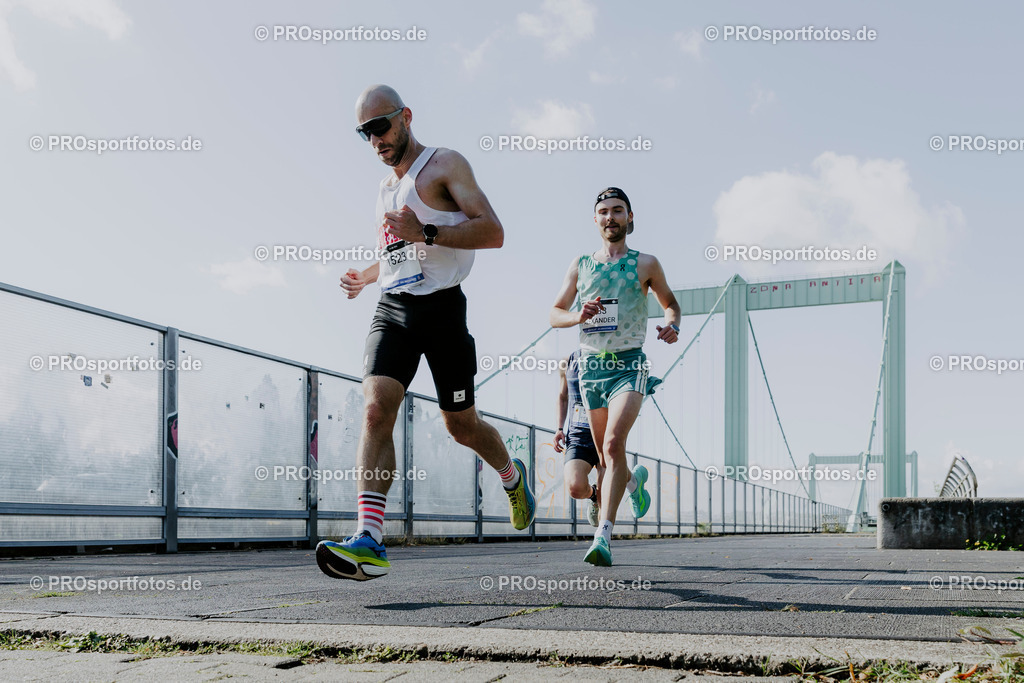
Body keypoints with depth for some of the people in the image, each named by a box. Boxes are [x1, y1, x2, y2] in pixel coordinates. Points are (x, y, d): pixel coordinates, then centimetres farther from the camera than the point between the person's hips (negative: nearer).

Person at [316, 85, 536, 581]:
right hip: (391, 309, 5)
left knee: (461, 425, 6)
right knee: (375, 410, -17)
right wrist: (366, 276, 17)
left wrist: (426, 232, -22)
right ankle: (370, 541, -26)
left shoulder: (445, 164, -1)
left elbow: (493, 232, -13)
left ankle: (513, 476, 39)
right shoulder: (386, 187, 21)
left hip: (440, 306, -5)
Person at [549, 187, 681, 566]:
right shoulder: (580, 265, 9)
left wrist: (672, 326, -6)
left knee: (614, 443, -22)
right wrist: (578, 316, -12)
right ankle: (634, 480, 49)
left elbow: (669, 301, 17)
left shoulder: (645, 264, 4)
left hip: (629, 365, -3)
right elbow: (554, 314, 11)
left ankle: (603, 535, -25)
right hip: (591, 365, 4)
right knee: (605, 453, 13)